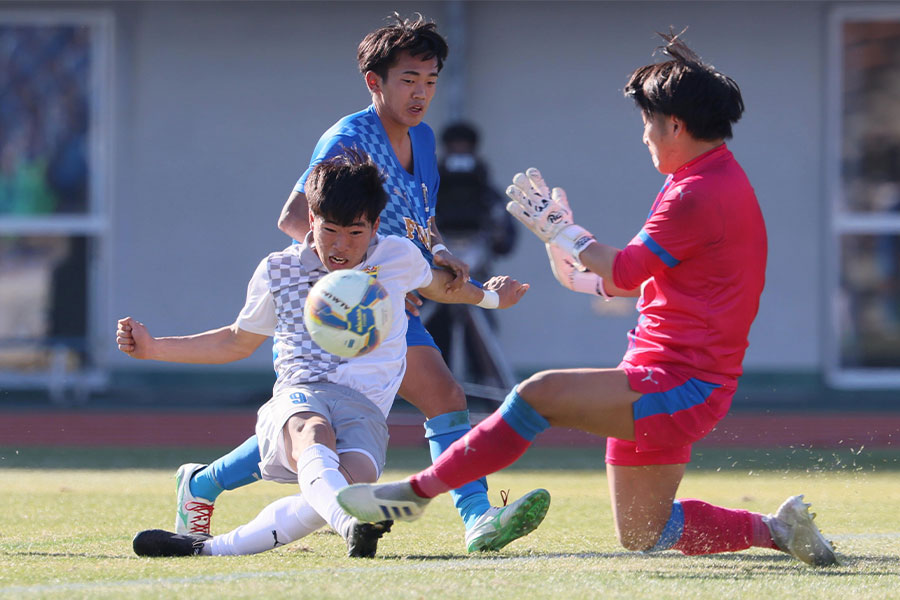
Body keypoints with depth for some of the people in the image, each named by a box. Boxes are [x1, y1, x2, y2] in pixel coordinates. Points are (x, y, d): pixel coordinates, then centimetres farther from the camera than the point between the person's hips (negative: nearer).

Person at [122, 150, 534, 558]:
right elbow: (238, 342, 29)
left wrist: (486, 297, 53)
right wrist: (153, 348, 22)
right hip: (298, 397, 0)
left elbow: (434, 283, 39)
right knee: (315, 434, -42)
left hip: (366, 408, 0)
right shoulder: (278, 271, 14)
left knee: (352, 480, -38)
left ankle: (208, 547, -38)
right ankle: (352, 527, -74)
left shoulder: (398, 258, 14)